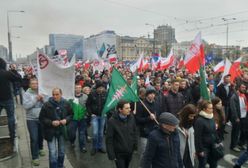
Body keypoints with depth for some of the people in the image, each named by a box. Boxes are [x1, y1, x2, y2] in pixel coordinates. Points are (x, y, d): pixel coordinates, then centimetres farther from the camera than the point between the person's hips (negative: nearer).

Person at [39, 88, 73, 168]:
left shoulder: (66, 104, -5)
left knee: (61, 152, 19)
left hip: (62, 131, 4)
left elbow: (70, 115, 7)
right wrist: (51, 122, -22)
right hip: (50, 132, -3)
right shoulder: (47, 105, -15)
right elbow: (41, 118, -9)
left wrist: (66, 120, -13)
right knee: (53, 153, -4)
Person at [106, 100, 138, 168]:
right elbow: (109, 139, -16)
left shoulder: (131, 117, -8)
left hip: (130, 151, 5)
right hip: (119, 153, -5)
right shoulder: (112, 121, -21)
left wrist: (135, 144, 6)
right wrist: (111, 155, -14)